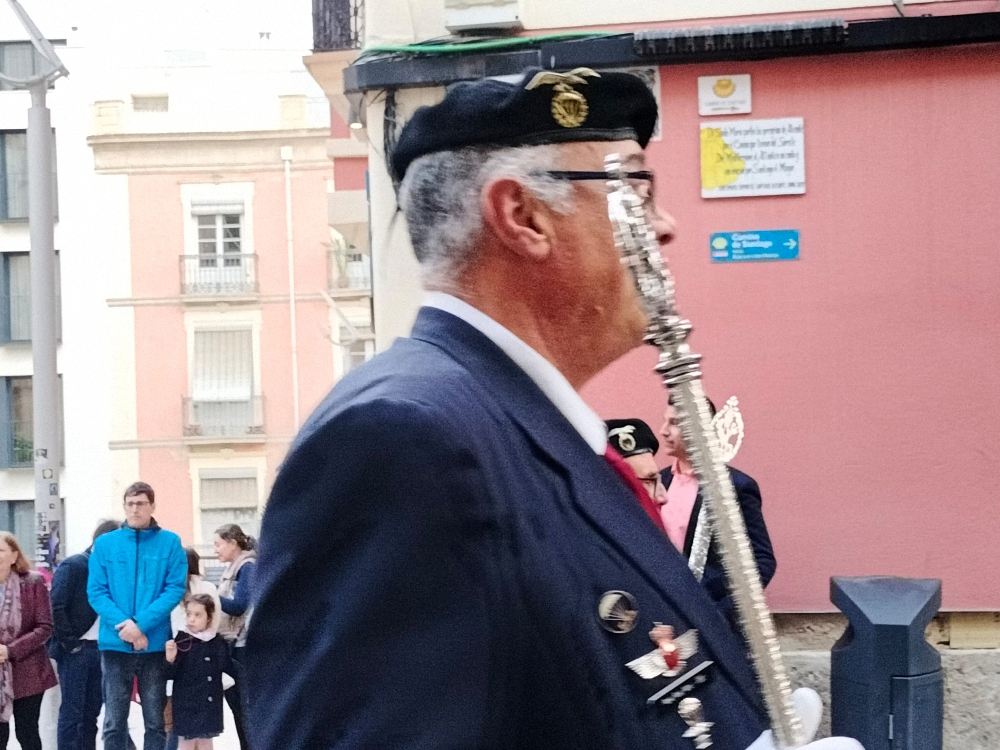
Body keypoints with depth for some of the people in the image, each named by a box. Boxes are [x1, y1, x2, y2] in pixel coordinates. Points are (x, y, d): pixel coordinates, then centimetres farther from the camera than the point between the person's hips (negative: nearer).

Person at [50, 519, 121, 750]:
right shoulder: (72, 566, -8)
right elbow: (56, 607, -14)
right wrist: (69, 642, -14)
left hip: (100, 649, 6)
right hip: (76, 650, -6)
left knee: (91, 713, 9)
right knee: (72, 713, -3)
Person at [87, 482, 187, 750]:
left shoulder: (170, 542, 0)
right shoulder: (105, 544, 3)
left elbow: (175, 588, -6)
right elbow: (96, 591, -1)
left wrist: (141, 622, -16)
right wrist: (123, 624, -15)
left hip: (154, 644, -1)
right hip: (115, 644, 1)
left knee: (155, 720, 8)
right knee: (114, 721, 4)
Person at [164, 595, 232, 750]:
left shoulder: (218, 641, 1)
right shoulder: (181, 641, -9)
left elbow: (228, 668, 13)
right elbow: (171, 674, -9)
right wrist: (170, 660, -28)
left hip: (210, 704, 4)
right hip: (187, 703, -4)